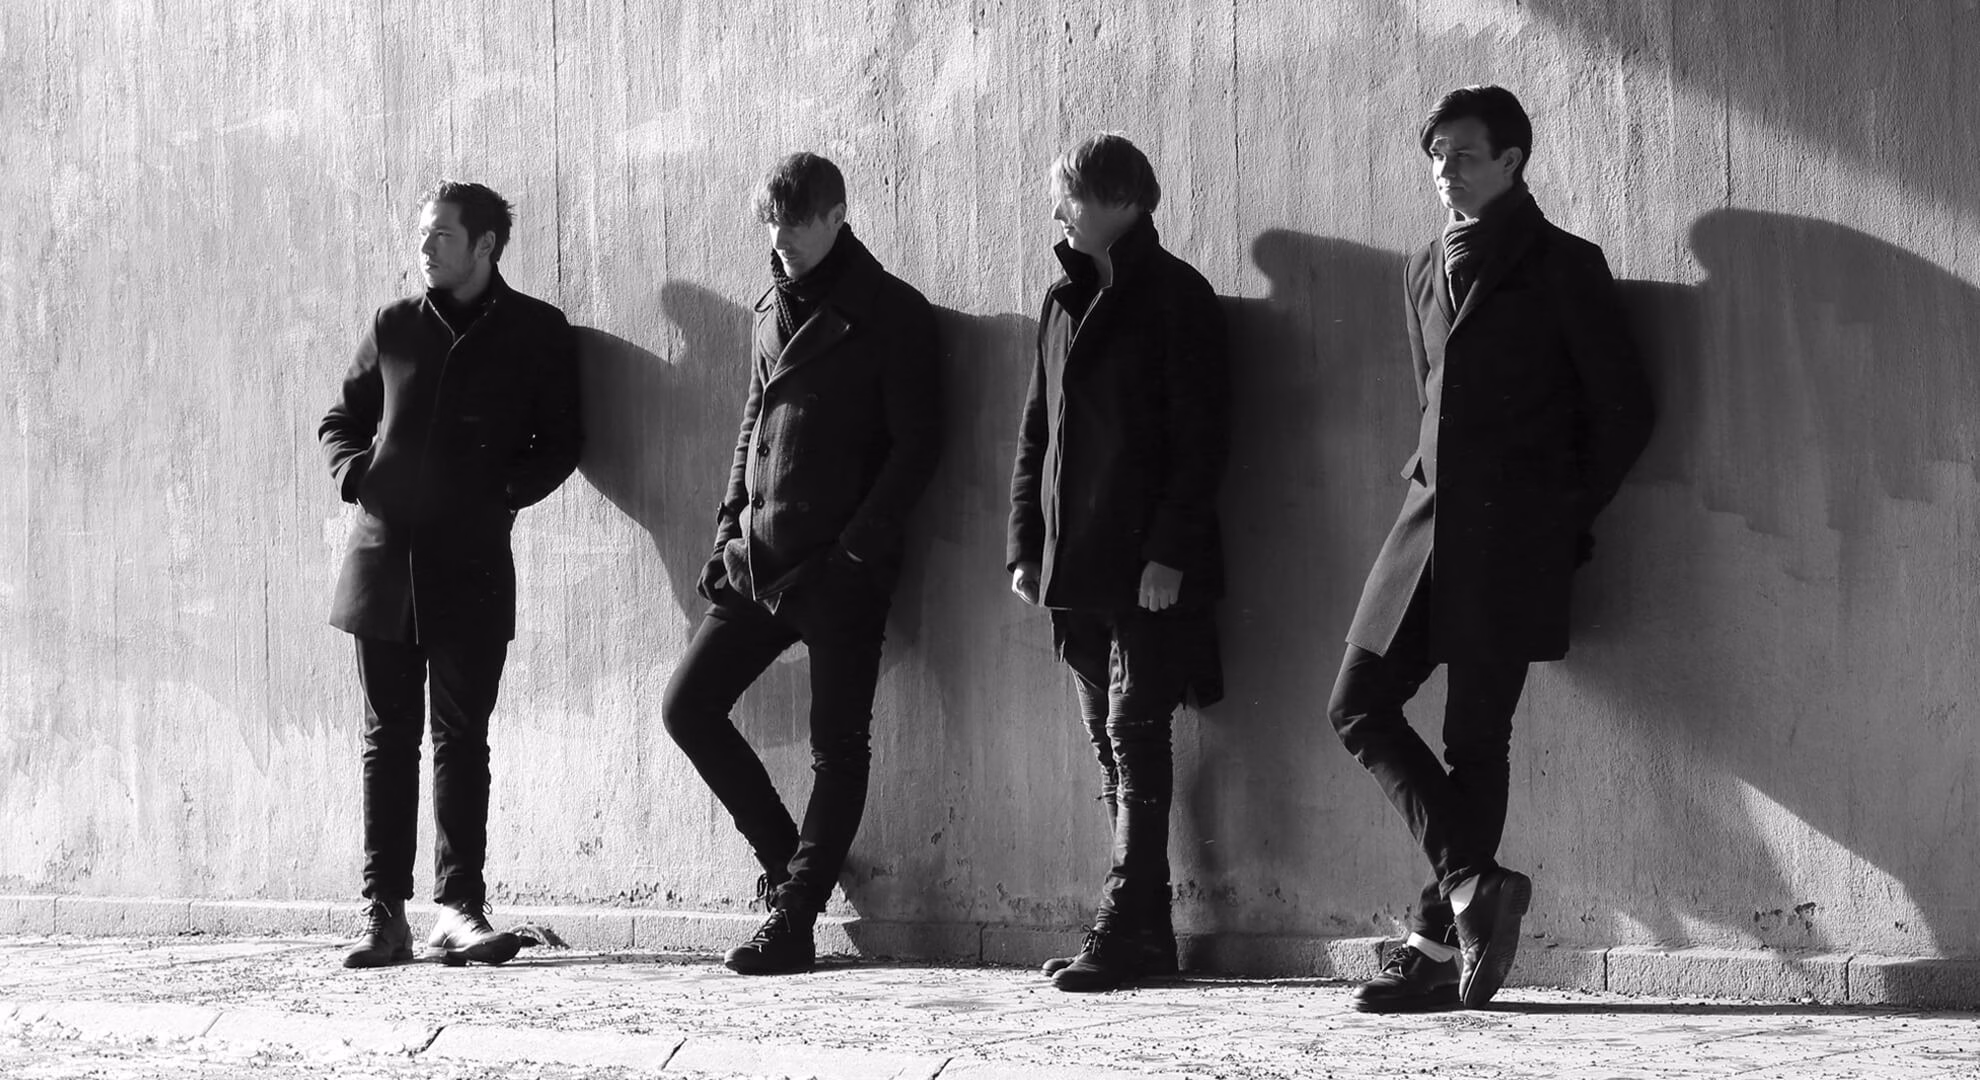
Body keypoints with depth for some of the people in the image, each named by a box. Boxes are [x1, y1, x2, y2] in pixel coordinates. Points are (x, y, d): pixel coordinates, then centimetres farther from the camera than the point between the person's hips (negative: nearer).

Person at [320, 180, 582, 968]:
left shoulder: (536, 333, 4)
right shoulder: (394, 327, 10)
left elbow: (560, 443, 6)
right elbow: (341, 420, 18)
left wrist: (504, 493, -9)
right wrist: (354, 473, -2)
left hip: (471, 563, -2)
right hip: (384, 558, 2)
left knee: (460, 738, -1)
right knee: (388, 739, 3)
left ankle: (459, 907, 2)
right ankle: (385, 913, 5)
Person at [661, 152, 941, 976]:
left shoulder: (890, 313, -6)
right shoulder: (772, 311, 14)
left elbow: (916, 443, -10)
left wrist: (859, 548, -16)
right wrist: (729, 529, 9)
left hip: (842, 568, -7)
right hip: (758, 560, 7)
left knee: (837, 746, -2)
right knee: (689, 706, 5)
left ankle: (792, 921, 1)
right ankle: (784, 856, 18)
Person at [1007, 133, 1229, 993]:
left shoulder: (1175, 297, -5)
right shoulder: (1065, 301, 16)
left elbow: (1202, 437, -10)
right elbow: (1035, 432, 19)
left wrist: (1170, 553, -16)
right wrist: (1025, 544, 11)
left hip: (1148, 568, -7)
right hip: (1075, 567, 7)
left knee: (1134, 737, -8)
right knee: (1112, 744, 7)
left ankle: (1126, 929, -8)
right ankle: (1145, 930, 11)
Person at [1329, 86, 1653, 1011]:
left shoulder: (1563, 267, -3)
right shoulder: (1426, 271, 16)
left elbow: (1623, 410, -2)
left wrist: (1566, 515, 0)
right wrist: (1434, 486, 13)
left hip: (1512, 532, -7)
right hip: (1431, 519, 7)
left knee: (1476, 735, -4)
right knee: (1359, 707, -1)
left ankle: (1445, 945, 1)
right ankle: (1470, 885, 3)